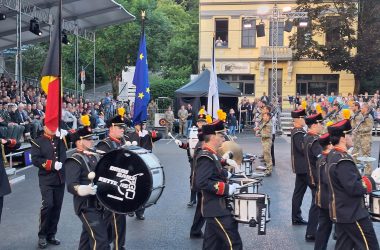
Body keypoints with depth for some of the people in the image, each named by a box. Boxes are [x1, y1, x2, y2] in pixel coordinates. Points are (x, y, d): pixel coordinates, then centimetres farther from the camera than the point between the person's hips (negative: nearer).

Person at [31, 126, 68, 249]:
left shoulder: (60, 139, 11)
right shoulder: (37, 142, -2)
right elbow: (35, 160, -12)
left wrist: (66, 134, -7)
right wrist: (53, 164, -19)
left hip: (60, 179, 5)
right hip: (46, 180, -5)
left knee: (57, 207, 7)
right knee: (48, 205, -14)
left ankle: (51, 235, 19)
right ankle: (42, 236, 1)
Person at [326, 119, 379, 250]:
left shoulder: (333, 155, 7)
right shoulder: (343, 161, -24)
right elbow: (353, 188, -27)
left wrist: (362, 180, 2)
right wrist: (369, 183, -11)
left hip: (341, 213, 10)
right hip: (353, 214, -10)